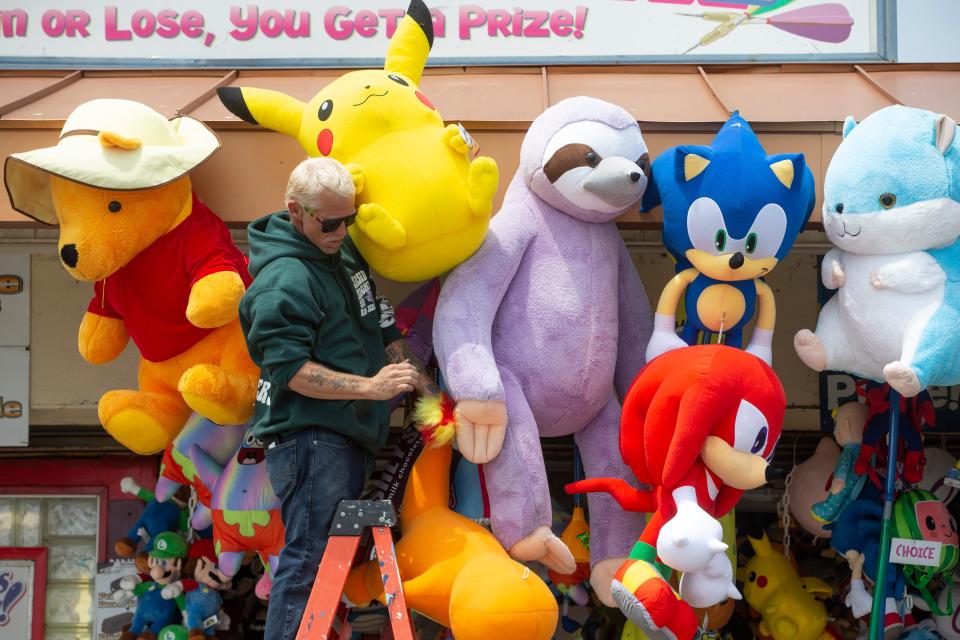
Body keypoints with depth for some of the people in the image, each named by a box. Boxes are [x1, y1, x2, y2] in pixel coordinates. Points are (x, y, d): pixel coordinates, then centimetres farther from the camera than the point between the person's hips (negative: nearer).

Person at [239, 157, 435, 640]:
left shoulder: (343, 252, 14)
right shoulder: (285, 280, -16)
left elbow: (378, 326, 24)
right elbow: (289, 369, -21)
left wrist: (416, 379, 14)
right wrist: (369, 387, -24)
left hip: (349, 434, 9)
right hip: (309, 437, -9)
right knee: (309, 560, -11)